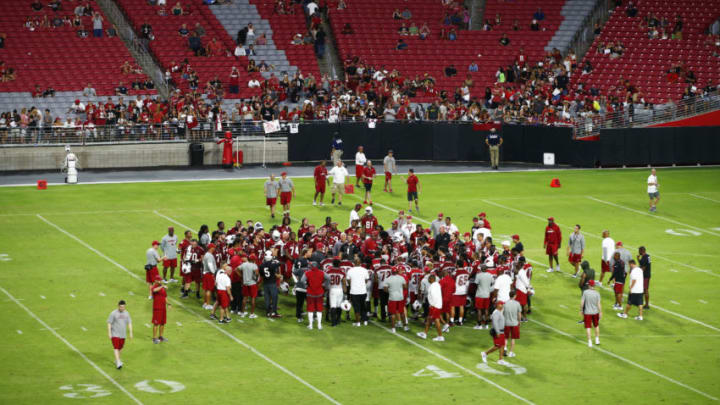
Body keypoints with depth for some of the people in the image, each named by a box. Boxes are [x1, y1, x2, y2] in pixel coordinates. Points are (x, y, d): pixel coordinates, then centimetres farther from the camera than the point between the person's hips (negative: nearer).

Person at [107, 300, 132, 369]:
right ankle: (118, 363, -19)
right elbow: (109, 323, -7)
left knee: (120, 348, 14)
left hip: (122, 334, 5)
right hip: (115, 334, -5)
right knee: (116, 348, -13)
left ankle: (117, 360, 34)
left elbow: (129, 323, 9)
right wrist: (109, 333, -11)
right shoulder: (113, 313, -10)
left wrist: (131, 333, 4)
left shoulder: (126, 313, 4)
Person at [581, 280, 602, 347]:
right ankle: (597, 340, 27)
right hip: (595, 312, 2)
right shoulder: (597, 293, -9)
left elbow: (582, 302, -8)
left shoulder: (585, 292, -10)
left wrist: (581, 310, 4)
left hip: (587, 313, -2)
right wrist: (600, 312, -4)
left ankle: (590, 342, -2)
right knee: (596, 326, 21)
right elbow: (598, 304, -10)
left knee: (588, 327, 3)